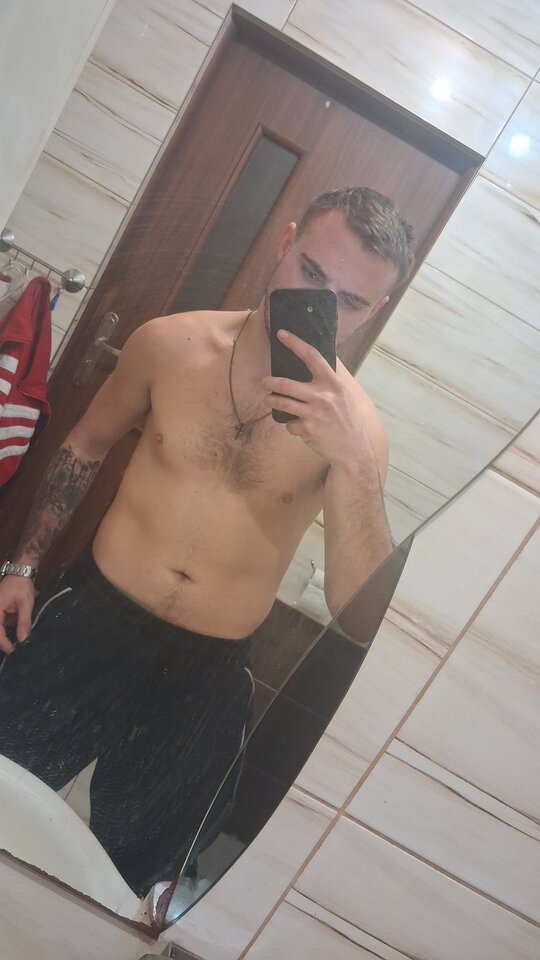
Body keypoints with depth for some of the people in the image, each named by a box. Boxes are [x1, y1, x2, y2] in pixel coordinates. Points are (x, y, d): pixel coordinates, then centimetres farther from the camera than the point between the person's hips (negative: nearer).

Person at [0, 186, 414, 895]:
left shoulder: (357, 428, -12)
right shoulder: (171, 344, -7)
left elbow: (359, 610, -19)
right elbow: (85, 448, 9)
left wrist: (353, 462, -32)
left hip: (205, 676, -1)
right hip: (87, 621, 2)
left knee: (123, 873, 18)